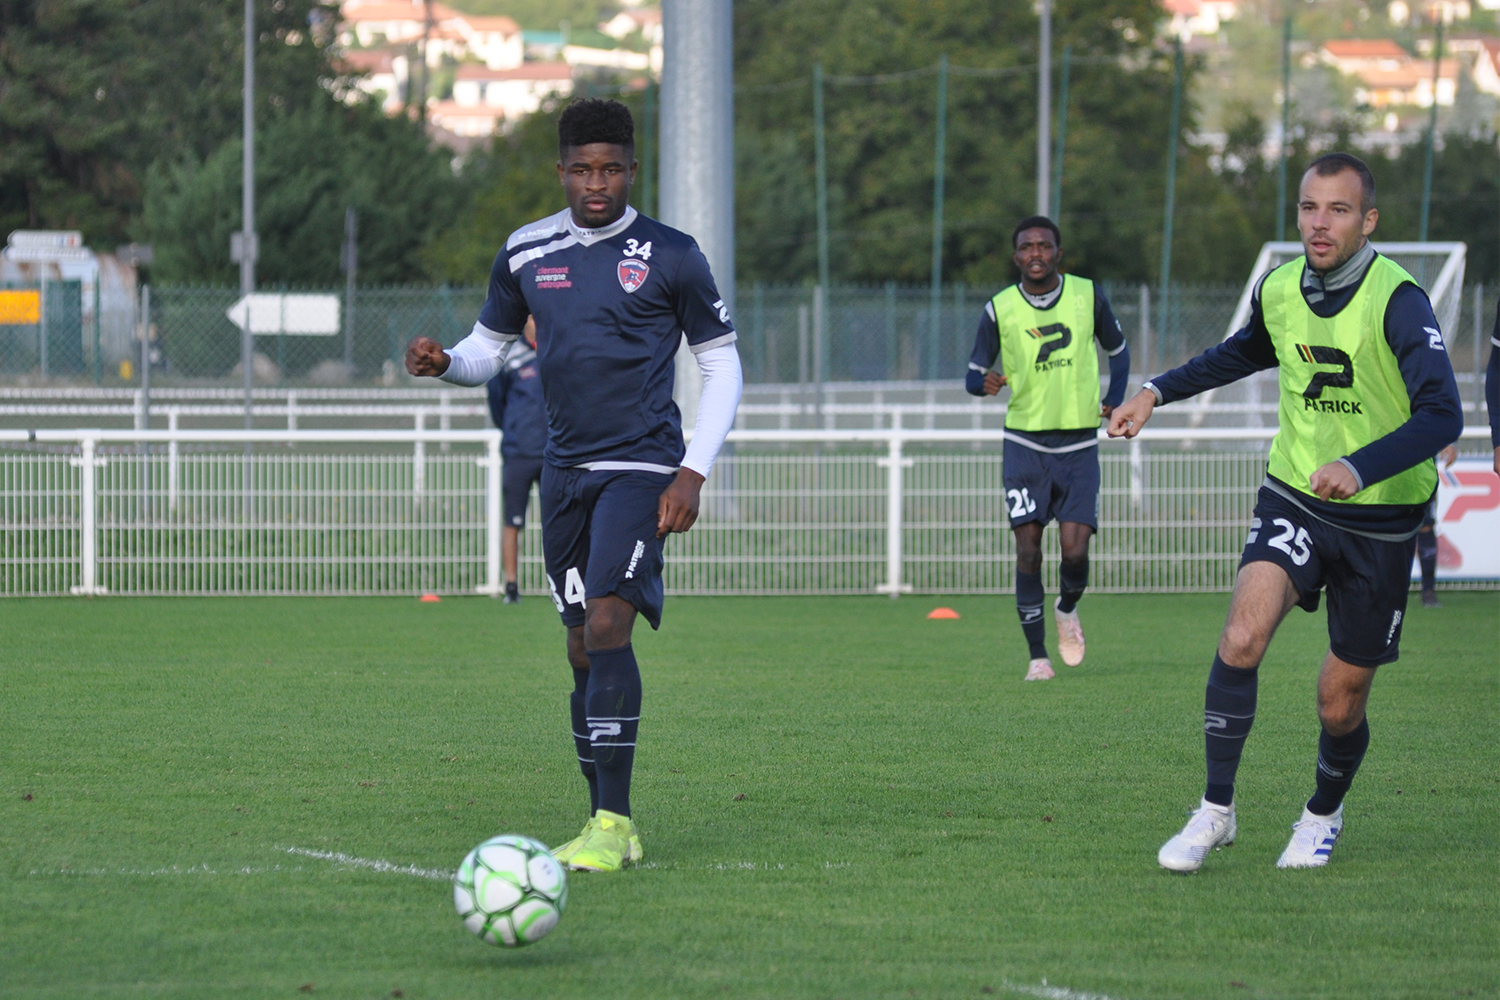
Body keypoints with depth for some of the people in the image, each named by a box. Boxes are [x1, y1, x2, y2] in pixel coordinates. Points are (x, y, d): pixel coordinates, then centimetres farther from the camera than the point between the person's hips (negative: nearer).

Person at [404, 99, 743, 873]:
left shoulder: (669, 256, -4)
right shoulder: (525, 253, 7)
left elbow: (721, 364, 2)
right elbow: (488, 348, 19)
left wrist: (693, 473, -7)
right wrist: (443, 363, -6)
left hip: (639, 467, -5)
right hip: (566, 469, 5)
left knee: (607, 625, -19)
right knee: (583, 647, 6)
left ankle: (612, 823, -18)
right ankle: (605, 823, 14)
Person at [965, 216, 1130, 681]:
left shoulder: (1087, 296, 0)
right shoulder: (999, 309, -2)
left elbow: (1117, 350, 16)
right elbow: (973, 375, 3)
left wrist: (1115, 398, 0)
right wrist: (984, 382, -22)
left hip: (1079, 445, 0)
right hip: (1025, 444, 0)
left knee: (1075, 550, -11)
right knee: (1028, 550, -7)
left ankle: (1067, 608, 23)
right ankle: (1037, 656, 3)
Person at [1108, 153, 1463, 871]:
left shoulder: (1397, 301, -20)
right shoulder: (1278, 290, -3)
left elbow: (1442, 414, -32)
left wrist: (1359, 469, -46)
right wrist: (1157, 392, 17)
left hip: (1381, 521, -3)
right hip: (1293, 500, 3)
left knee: (1340, 705, 5)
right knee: (1243, 635, -24)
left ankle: (1324, 813, 37)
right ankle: (1215, 810, -11)